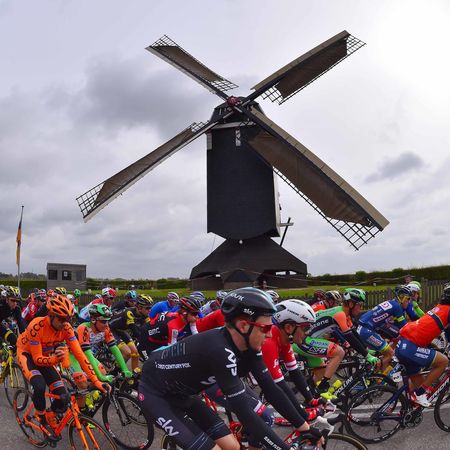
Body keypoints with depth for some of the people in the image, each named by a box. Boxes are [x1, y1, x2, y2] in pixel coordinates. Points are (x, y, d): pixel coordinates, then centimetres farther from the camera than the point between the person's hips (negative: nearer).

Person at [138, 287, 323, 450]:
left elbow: (270, 389, -6)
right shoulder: (220, 350, -36)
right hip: (155, 393, -8)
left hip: (181, 393, 8)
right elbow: (245, 413, -36)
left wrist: (305, 427, -6)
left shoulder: (247, 345, -11)